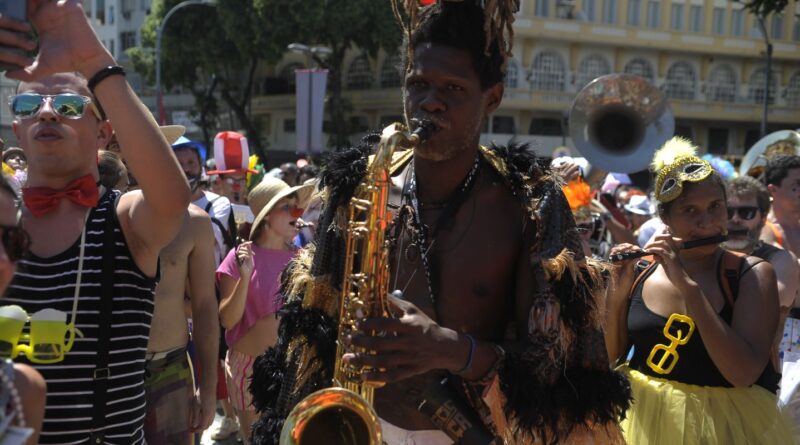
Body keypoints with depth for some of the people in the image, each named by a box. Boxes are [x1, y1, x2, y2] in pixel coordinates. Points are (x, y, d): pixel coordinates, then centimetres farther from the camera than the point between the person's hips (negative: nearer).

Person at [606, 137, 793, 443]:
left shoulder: (752, 274, -11)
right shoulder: (642, 272, -3)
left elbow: (743, 373, -24)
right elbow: (611, 358, 1)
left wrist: (688, 284, -25)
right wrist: (617, 294, -13)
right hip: (642, 419, 3)